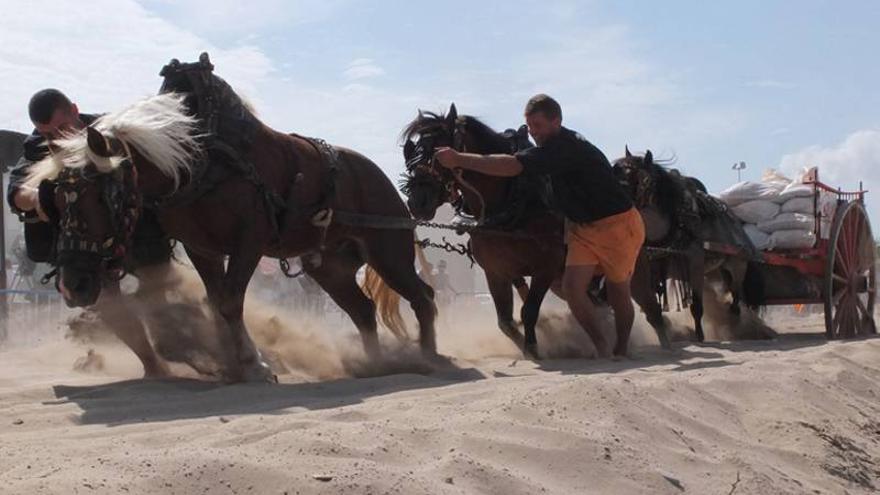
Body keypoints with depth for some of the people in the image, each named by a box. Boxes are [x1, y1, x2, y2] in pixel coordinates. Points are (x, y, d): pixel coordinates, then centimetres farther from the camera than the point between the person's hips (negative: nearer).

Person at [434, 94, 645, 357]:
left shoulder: (564, 147, -26)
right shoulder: (559, 145, 5)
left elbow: (512, 166, -36)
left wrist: (459, 159, -38)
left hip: (618, 226, -8)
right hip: (583, 227, 8)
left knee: (618, 293, 7)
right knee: (572, 287, -6)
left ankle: (621, 351, 26)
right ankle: (601, 346, 7)